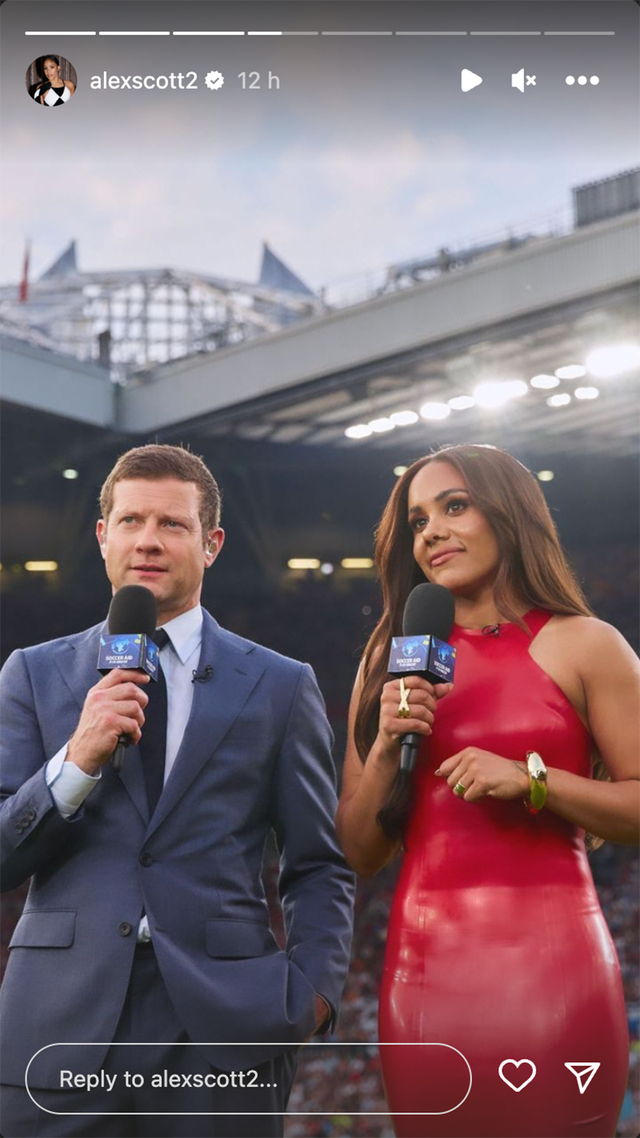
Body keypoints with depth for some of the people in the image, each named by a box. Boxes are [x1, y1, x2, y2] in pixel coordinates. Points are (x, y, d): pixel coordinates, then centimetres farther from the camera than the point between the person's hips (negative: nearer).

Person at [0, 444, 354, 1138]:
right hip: (60, 1025, 1)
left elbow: (317, 868, 8)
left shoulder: (281, 686, 7)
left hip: (221, 1028, 0)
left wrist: (312, 992, -7)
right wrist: (78, 759, -12)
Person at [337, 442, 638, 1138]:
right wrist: (386, 748, -4)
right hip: (424, 961, 3)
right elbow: (358, 857, 11)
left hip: (548, 952, -3)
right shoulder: (392, 664, 11)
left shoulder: (581, 645, 1)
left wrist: (532, 780, -14)